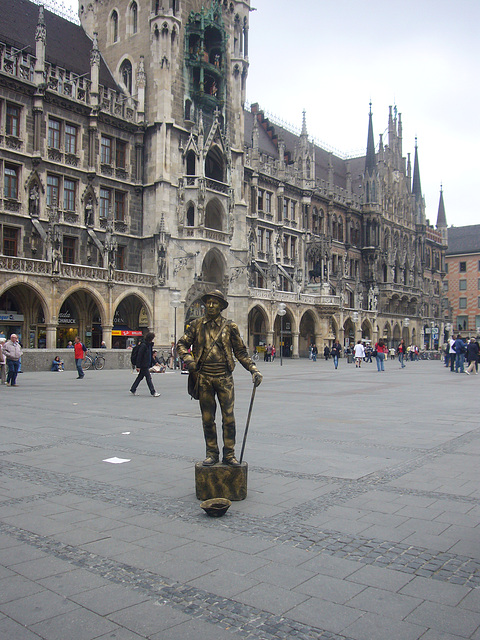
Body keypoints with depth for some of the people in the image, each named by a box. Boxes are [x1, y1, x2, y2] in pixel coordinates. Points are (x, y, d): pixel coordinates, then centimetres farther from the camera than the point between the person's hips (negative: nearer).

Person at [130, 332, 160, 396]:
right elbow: (139, 356, -18)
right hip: (143, 365, -9)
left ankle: (133, 390, 24)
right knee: (148, 378, -6)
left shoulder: (150, 345, 10)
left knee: (140, 377, 15)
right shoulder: (143, 345, -17)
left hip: (147, 365, 9)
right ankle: (153, 392, -2)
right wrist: (138, 366, -19)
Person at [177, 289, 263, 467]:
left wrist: (253, 370, 0)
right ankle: (212, 453, 19)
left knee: (228, 417, -1)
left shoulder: (229, 326, 5)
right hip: (204, 377, 1)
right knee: (207, 418, 8)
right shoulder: (197, 325, 7)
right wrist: (187, 358, -9)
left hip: (224, 377, -1)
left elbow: (241, 351, 9)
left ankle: (229, 454, 10)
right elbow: (182, 344, 11)